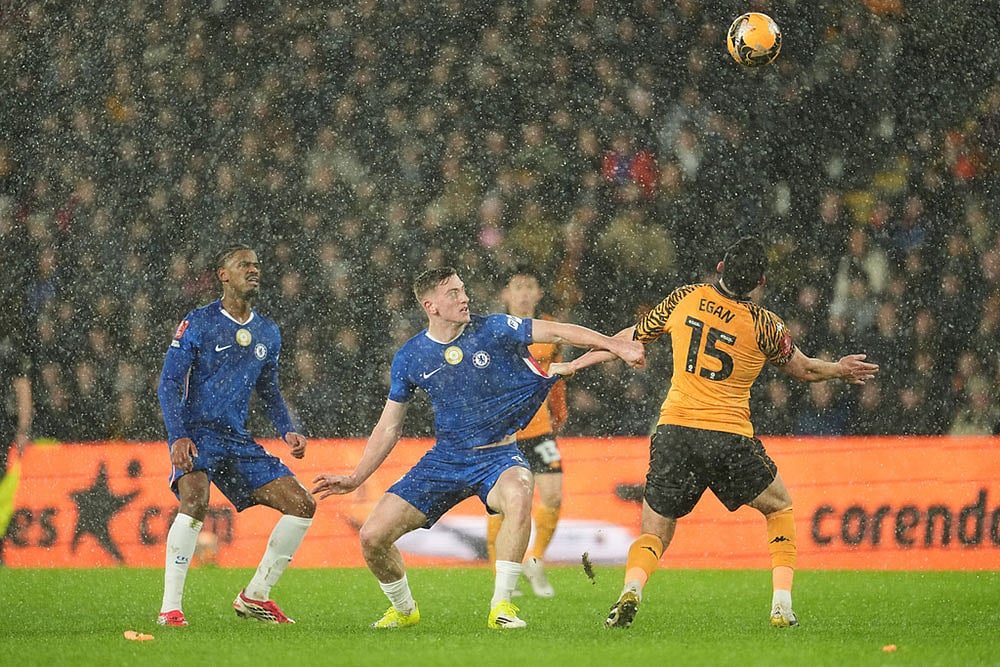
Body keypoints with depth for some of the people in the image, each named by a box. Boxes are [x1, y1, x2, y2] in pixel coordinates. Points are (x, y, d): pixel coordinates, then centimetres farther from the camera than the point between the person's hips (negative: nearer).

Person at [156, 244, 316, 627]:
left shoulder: (267, 333, 13)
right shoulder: (198, 324, -5)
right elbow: (169, 382, -8)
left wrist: (287, 431, 7)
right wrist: (178, 436, -20)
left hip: (238, 440, 6)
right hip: (197, 434, -6)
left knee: (302, 506, -1)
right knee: (195, 500, -33)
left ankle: (255, 597, 9)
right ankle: (170, 608, -28)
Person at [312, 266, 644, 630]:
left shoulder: (493, 330, -7)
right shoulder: (410, 358, -1)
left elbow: (557, 332, -10)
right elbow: (389, 427, 8)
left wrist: (614, 344, -21)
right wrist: (355, 479, 3)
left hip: (498, 455, -2)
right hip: (445, 459, 2)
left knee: (518, 495, -39)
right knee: (373, 537, -9)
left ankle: (501, 606, -28)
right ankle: (404, 609, 22)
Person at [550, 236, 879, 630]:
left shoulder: (685, 299, 2)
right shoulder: (764, 325, -4)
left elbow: (631, 339, 13)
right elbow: (803, 370, 13)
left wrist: (573, 365, 26)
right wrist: (839, 371, 34)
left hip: (674, 432, 1)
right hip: (731, 439, -1)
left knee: (653, 534, 10)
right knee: (780, 508, 24)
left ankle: (631, 591, -22)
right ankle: (782, 606, 11)